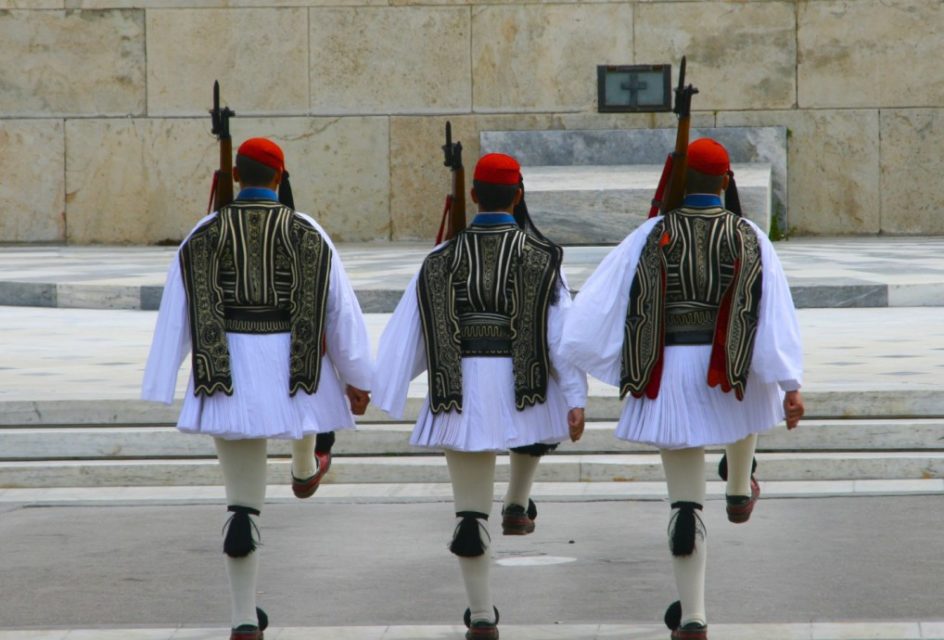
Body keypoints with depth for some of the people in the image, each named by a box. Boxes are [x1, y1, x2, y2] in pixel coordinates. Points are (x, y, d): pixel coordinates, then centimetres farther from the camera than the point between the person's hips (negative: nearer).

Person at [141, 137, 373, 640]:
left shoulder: (204, 235, -2)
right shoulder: (308, 233, -3)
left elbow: (176, 314, -2)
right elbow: (340, 307, -1)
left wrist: (161, 387, 2)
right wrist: (357, 379, 7)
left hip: (227, 374, 0)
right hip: (291, 368, 0)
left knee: (244, 502, 4)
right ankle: (303, 473, 70)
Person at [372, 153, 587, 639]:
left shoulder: (441, 260, 1)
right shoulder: (540, 257, -3)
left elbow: (405, 334, -1)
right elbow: (561, 331, -8)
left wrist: (378, 392, 2)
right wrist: (575, 400, -7)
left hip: (460, 393, 1)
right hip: (522, 388, -1)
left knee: (470, 508, 6)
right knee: (537, 410, 39)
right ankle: (517, 505, 36)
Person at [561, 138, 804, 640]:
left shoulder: (652, 236, -4)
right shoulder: (749, 239, -3)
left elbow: (601, 298, -8)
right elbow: (776, 315, -11)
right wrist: (791, 386, -13)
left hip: (669, 374, -1)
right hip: (729, 373, 1)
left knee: (686, 501, 5)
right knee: (744, 401, 42)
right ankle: (740, 493, 62)